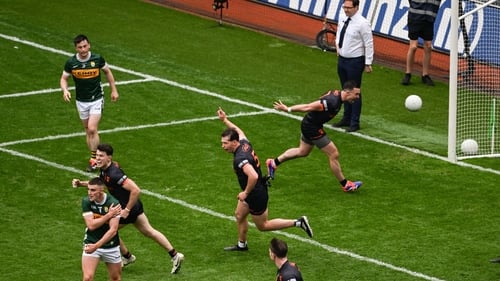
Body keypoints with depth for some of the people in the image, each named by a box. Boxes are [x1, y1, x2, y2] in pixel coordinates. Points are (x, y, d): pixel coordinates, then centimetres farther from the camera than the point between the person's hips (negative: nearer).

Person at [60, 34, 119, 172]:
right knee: (88, 131, 9)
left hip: (96, 99, -3)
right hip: (81, 101, 3)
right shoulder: (71, 62, -10)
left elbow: (108, 72, 6)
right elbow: (64, 78, 2)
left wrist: (114, 90, 9)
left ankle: (94, 159, -6)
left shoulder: (97, 59, -12)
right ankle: (95, 158, 20)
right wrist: (65, 90, -19)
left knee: (92, 129, -14)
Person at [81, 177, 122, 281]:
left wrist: (96, 246, -30)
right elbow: (91, 225, -17)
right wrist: (109, 215, -21)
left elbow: (113, 230, -22)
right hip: (91, 243, 0)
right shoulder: (86, 201, -10)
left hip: (111, 246, 0)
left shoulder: (113, 203, -17)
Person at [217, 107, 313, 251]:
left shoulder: (240, 159, -33)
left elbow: (253, 176, -45)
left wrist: (245, 193, -30)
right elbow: (238, 131, 19)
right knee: (239, 215, 22)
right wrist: (225, 120, 26)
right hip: (259, 189, 9)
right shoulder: (244, 143, -6)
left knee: (263, 225, 8)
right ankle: (241, 245, 38)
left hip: (256, 195, -9)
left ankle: (298, 223, 6)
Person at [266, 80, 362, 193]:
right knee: (334, 155, -1)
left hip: (309, 124, 9)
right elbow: (308, 107, -28)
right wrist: (287, 109, -20)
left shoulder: (336, 94, -6)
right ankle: (345, 185, 11)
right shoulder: (332, 102, -34)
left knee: (302, 152, 29)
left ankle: (273, 163, 42)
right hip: (312, 128, -9)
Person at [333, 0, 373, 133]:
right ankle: (346, 119, 31)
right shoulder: (342, 19, 2)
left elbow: (369, 44, -15)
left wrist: (368, 63, -13)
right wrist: (338, 44, 5)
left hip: (355, 61, -7)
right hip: (342, 59, 8)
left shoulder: (362, 23, -20)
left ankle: (354, 123, 9)